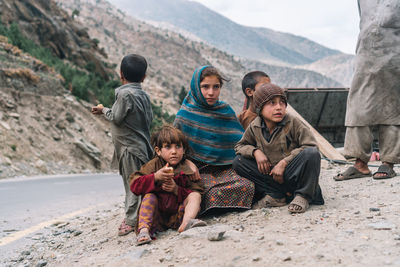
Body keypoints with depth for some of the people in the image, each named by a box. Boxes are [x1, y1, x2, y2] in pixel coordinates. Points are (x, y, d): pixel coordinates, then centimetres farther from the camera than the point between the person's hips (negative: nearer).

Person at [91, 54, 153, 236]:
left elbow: (116, 118, -14)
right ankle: (133, 217, 19)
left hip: (130, 146, -8)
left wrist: (103, 110, 5)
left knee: (132, 183, -4)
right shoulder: (144, 95, 9)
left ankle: (131, 220, 0)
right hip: (142, 144, 8)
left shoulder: (124, 93, -15)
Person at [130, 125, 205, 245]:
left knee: (195, 195, -18)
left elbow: (195, 192, -3)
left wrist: (177, 190, -20)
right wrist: (155, 177, -24)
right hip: (157, 216, 0)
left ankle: (186, 222, -44)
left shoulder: (188, 168, 1)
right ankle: (143, 229, -41)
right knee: (149, 197, -24)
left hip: (178, 214, 0)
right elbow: (134, 185, -9)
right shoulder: (153, 165, 1)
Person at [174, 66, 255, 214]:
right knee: (214, 192, -33)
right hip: (199, 170, -3)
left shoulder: (226, 110, 10)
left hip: (226, 167, 3)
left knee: (247, 186, -26)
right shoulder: (185, 115, 0)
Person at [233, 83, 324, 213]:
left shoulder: (293, 123, -10)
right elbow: (240, 145, 12)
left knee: (312, 154, -32)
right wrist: (255, 151, -12)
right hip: (272, 177, 4)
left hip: (292, 173, -3)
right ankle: (276, 196, -17)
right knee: (239, 161, -13)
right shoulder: (254, 127, 0)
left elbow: (310, 146, -17)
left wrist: (284, 162, -22)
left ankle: (302, 195, -12)